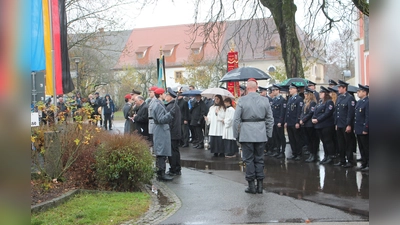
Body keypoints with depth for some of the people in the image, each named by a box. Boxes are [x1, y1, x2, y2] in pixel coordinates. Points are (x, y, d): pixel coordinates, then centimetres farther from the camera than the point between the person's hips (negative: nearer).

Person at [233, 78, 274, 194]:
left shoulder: (242, 100, -7)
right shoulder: (265, 100, 3)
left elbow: (236, 119, -7)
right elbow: (270, 119, 6)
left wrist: (236, 134, 2)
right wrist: (268, 134, 14)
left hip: (246, 134, -3)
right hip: (261, 134, 3)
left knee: (248, 160, 4)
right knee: (259, 159, 10)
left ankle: (251, 186, 6)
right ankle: (260, 185, 11)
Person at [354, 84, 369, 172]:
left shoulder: (368, 102, -15)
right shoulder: (359, 102, 14)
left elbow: (368, 117, -19)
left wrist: (365, 129, -20)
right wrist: (355, 128, 14)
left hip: (364, 131, -9)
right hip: (358, 130, 9)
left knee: (366, 148, -2)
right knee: (361, 148, 14)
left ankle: (369, 165, 5)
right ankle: (364, 164, 21)